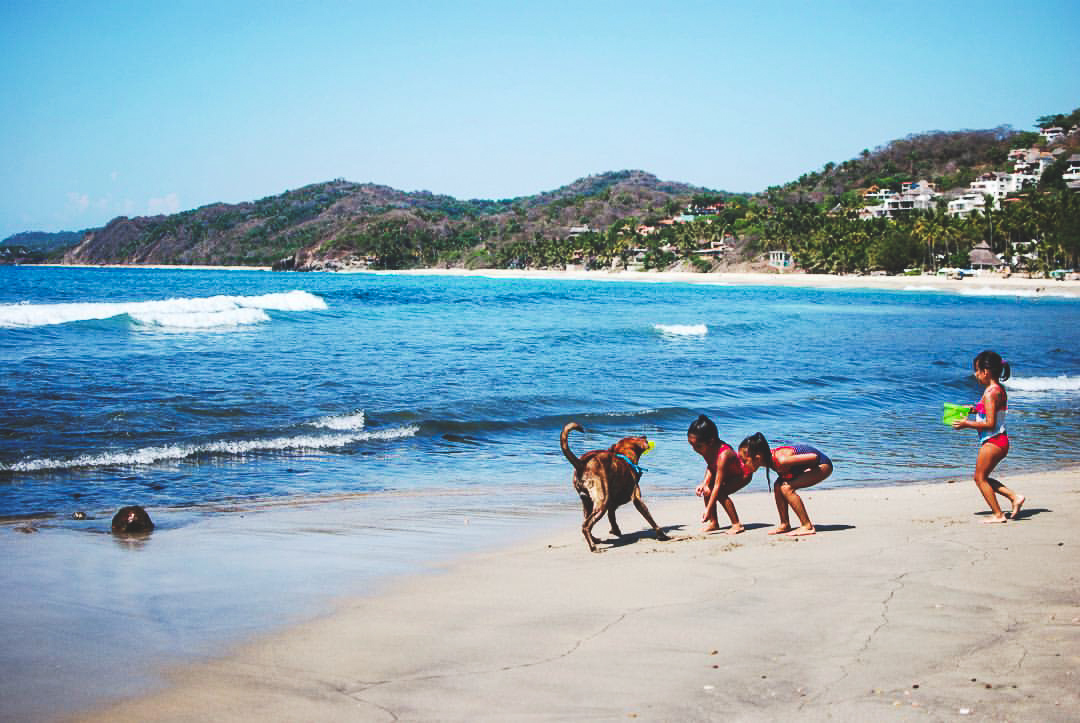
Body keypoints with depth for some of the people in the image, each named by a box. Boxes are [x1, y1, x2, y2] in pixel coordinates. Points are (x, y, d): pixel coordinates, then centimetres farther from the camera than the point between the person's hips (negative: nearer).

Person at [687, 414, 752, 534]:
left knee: (720, 492, -26)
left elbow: (717, 485, -39)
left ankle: (737, 524, -14)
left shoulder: (723, 455, -40)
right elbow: (710, 467, -1)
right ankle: (713, 523, 5)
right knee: (706, 490, -11)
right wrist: (704, 483, -20)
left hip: (742, 475, -8)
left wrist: (708, 509, -39)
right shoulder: (706, 449, -18)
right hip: (726, 474, 8)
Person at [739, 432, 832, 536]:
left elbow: (814, 457, -31)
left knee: (786, 488, -20)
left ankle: (807, 527, -14)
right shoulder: (768, 456, -10)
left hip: (822, 464, -9)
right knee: (778, 487, 3)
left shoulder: (781, 460, -35)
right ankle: (785, 525, 16)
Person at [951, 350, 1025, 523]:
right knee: (982, 478, 17)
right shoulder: (1000, 389, 11)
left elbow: (990, 424, -22)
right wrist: (977, 410, 15)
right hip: (1000, 440, 10)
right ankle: (1014, 496, 11)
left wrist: (967, 424, -15)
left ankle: (998, 514, 5)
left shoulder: (989, 393, -19)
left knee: (980, 478, 2)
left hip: (992, 441, -10)